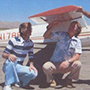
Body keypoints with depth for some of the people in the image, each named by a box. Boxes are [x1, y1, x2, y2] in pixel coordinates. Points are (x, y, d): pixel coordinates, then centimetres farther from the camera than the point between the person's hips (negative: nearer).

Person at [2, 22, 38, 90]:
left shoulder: (30, 43, 4)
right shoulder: (14, 40, -12)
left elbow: (31, 57, 6)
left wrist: (31, 65, -16)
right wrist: (9, 55, -34)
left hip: (18, 67, 4)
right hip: (8, 67, -3)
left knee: (34, 73, -23)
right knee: (11, 60, -39)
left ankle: (17, 81, 4)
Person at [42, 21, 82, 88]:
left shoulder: (77, 41, 0)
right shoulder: (61, 35, 3)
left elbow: (77, 56, -12)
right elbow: (46, 36, 2)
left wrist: (68, 61, -31)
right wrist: (52, 27, -11)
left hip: (66, 66, 0)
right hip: (55, 63, 0)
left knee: (78, 64, -29)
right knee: (45, 67, -32)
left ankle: (68, 79, 2)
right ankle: (51, 79, 4)